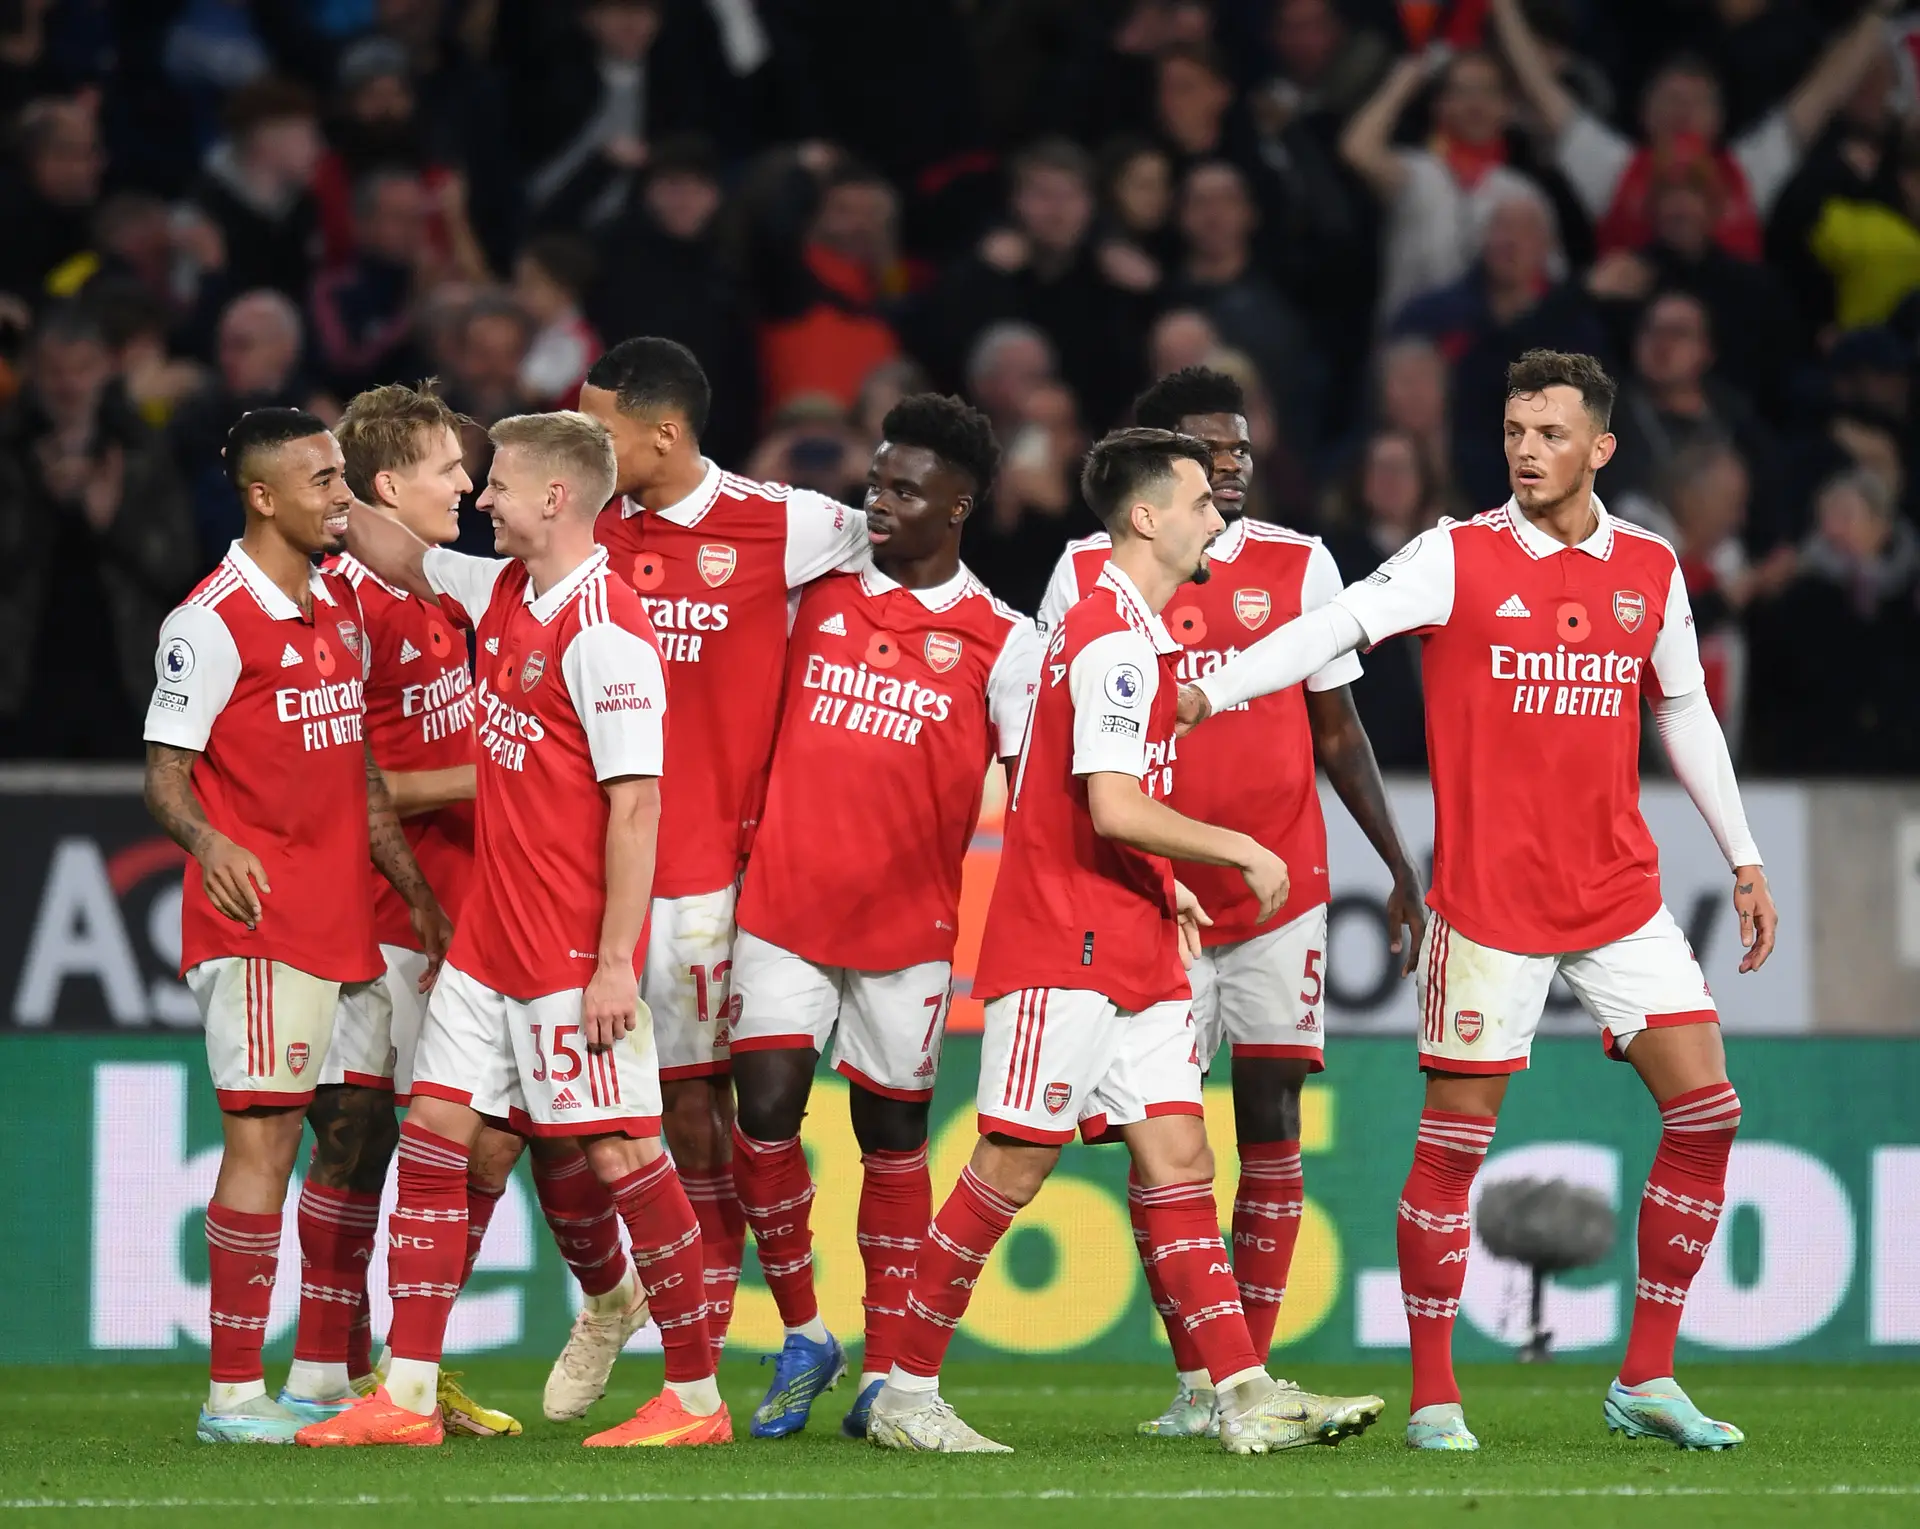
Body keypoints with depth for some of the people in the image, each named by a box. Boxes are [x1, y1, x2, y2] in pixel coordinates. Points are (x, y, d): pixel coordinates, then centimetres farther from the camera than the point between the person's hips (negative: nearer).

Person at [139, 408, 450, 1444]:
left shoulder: (340, 605, 14)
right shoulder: (212, 622, -10)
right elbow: (164, 776, -10)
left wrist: (415, 891, 21)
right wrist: (210, 844, -31)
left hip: (336, 921, 8)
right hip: (254, 922, -8)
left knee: (282, 1140, 9)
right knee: (261, 1138, -10)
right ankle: (233, 1395, -8)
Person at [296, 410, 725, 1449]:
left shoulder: (603, 631, -18)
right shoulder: (504, 592, 8)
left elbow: (636, 805, -20)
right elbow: (406, 563, 30)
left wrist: (616, 962, -21)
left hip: (573, 951, -9)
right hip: (488, 935, 9)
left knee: (621, 1151, -4)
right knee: (431, 1133, 7)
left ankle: (695, 1398, 5)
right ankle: (407, 1395, 9)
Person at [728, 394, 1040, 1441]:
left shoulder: (1003, 642, 1)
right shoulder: (815, 601, 8)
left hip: (910, 923, -2)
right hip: (785, 909, 2)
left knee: (892, 1133, 5)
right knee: (764, 1118, -6)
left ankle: (886, 1371, 13)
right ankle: (802, 1337, 11)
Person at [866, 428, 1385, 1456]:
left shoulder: (1128, 632, 17)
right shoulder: (1117, 640, -15)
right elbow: (1116, 810, -23)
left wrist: (1160, 885, 18)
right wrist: (1244, 853, -13)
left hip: (1128, 948, 10)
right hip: (1064, 948, -10)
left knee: (1177, 1159, 2)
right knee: (1013, 1165, -6)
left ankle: (1245, 1397, -3)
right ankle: (905, 1391, 2)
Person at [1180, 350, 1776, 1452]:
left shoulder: (1650, 567, 7)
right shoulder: (1460, 557, -6)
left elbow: (1685, 712, 18)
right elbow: (1338, 627, -17)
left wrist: (1745, 861, 20)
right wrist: (1206, 694, -30)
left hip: (1621, 894, 4)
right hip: (1490, 897, -4)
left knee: (1707, 1111, -2)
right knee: (1455, 1141, -4)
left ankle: (1648, 1382, 8)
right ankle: (1434, 1396, 6)